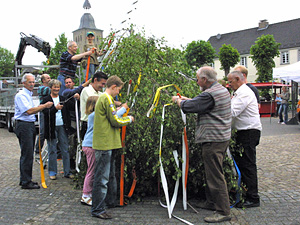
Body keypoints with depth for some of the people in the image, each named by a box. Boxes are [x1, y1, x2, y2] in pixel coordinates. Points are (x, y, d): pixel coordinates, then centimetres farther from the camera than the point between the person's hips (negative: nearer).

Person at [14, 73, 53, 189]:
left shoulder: (29, 95, 19)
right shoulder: (20, 95, -11)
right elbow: (29, 111, -21)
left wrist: (40, 108, 6)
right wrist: (44, 106, -20)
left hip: (30, 125, 10)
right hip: (23, 125, -10)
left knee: (28, 154, 14)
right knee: (27, 154, -8)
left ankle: (24, 179, 24)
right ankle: (26, 182, -1)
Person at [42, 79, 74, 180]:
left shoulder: (63, 99, 13)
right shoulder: (46, 99, 0)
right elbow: (46, 113, -12)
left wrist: (68, 124, 6)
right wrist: (55, 108, -29)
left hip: (62, 127, 3)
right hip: (52, 128, -3)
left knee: (65, 150, 4)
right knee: (52, 150, 3)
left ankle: (67, 172, 10)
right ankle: (52, 172, 14)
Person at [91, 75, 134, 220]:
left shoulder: (103, 98, 18)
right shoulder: (107, 98, -14)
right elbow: (115, 121, -13)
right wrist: (129, 119, 1)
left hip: (107, 144, 11)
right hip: (105, 144, -11)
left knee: (110, 175, 20)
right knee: (102, 177, -4)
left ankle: (110, 202, 33)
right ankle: (97, 209, 3)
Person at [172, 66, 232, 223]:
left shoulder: (210, 94, -19)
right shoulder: (222, 90, 14)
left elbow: (188, 107, -16)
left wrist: (177, 100, 3)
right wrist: (187, 99, 17)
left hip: (213, 140, -11)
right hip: (222, 138, 11)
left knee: (215, 175, -5)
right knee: (212, 173, 20)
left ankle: (223, 212, 3)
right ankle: (212, 202, 33)